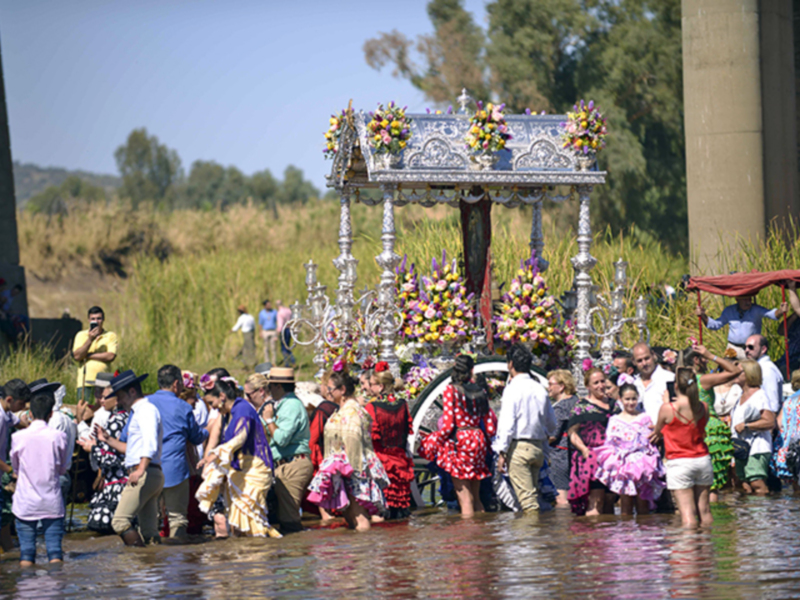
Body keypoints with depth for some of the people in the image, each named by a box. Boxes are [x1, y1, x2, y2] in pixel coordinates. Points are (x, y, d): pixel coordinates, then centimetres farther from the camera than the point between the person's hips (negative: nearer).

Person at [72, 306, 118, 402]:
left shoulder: (111, 336, 7)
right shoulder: (81, 335, 11)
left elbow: (111, 357, -7)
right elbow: (77, 356, -2)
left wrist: (88, 355, -4)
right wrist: (90, 339, -11)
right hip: (85, 382, 1)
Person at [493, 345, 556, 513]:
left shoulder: (513, 388, -10)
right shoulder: (539, 389, 11)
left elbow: (507, 423, -15)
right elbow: (552, 424, 18)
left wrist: (502, 452, -13)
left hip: (518, 447, -7)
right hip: (538, 447, 7)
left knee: (526, 495, -8)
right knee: (533, 492, 13)